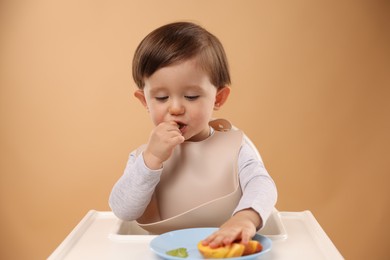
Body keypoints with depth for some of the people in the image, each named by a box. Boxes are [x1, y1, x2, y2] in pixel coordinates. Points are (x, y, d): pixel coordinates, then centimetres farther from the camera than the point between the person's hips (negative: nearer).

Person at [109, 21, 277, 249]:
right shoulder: (142, 156, 2)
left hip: (228, 251, 0)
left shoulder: (235, 145, -2)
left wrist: (246, 217, -36)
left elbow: (262, 185, -16)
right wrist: (152, 159, -17)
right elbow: (122, 211, -7)